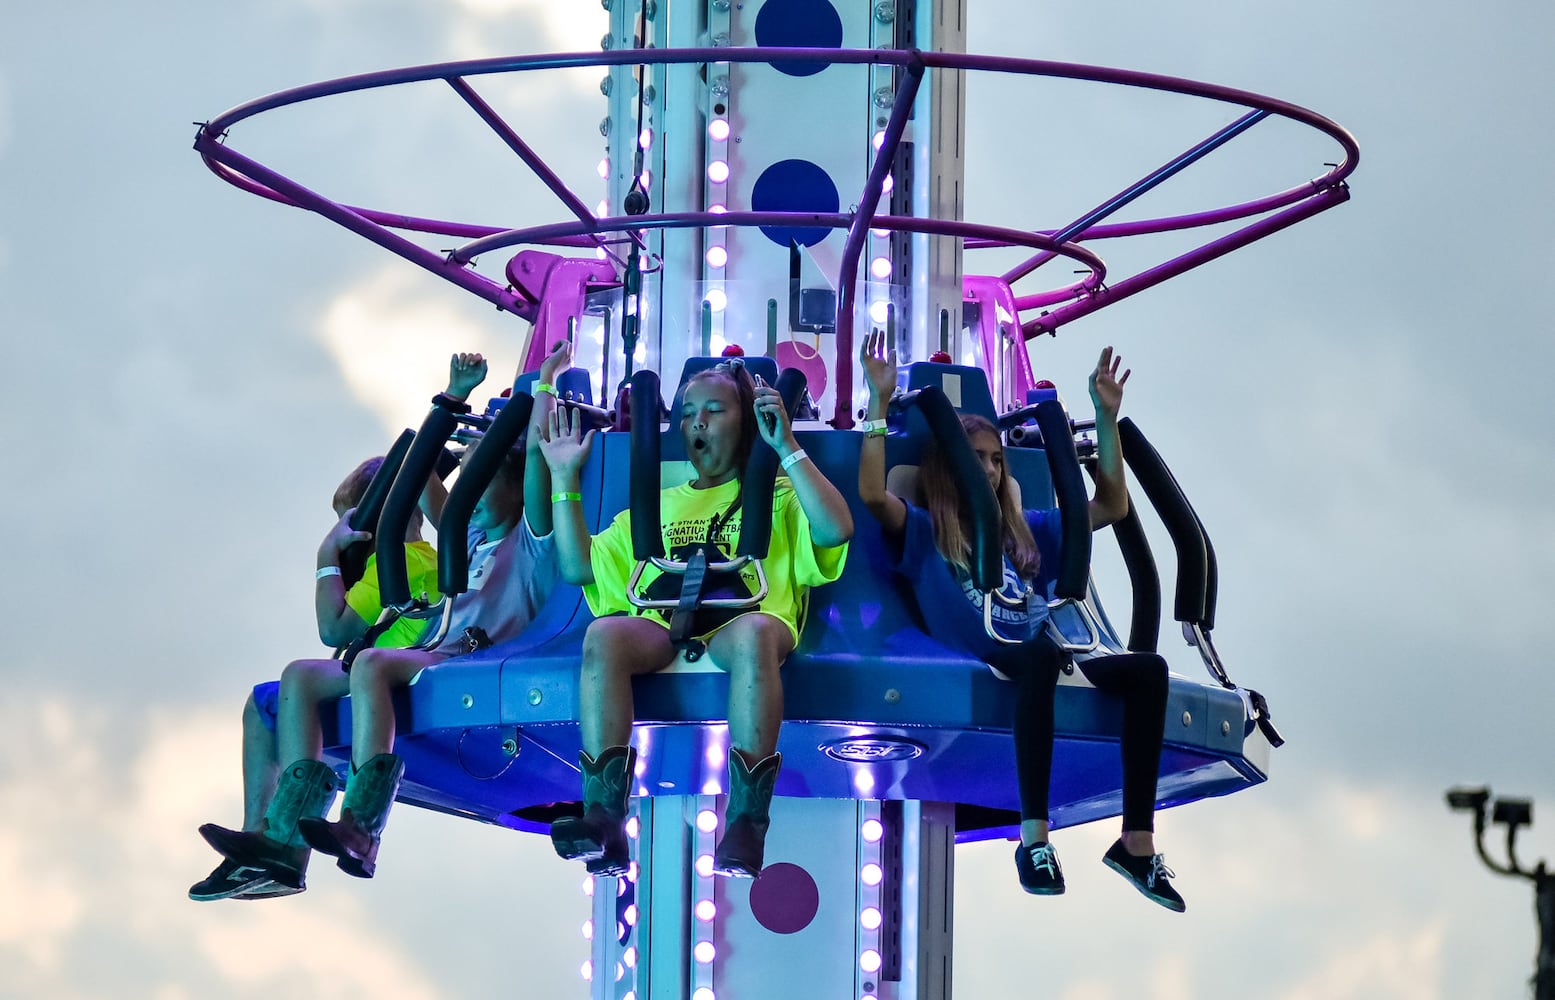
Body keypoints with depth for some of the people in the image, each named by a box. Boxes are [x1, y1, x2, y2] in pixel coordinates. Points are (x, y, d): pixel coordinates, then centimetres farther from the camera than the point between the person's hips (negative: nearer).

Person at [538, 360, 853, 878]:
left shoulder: (776, 494, 23)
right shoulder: (658, 505, 34)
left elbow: (836, 529, 1)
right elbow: (577, 566, 27)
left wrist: (787, 449, 0)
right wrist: (565, 477, 23)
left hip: (746, 617, -3)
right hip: (661, 625, 3)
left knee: (752, 634, -41)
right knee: (603, 635, -33)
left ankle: (746, 829, -45)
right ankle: (603, 822, -43)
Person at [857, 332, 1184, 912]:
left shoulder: (1024, 531, 29)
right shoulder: (923, 533, 13)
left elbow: (1111, 506, 28)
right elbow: (873, 494, -7)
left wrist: (1107, 417, 21)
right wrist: (879, 402, -11)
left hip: (1039, 658, 6)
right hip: (979, 664, -6)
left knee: (1148, 668, -21)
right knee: (1040, 655, -41)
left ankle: (1137, 842, -26)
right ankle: (1034, 837, -46)